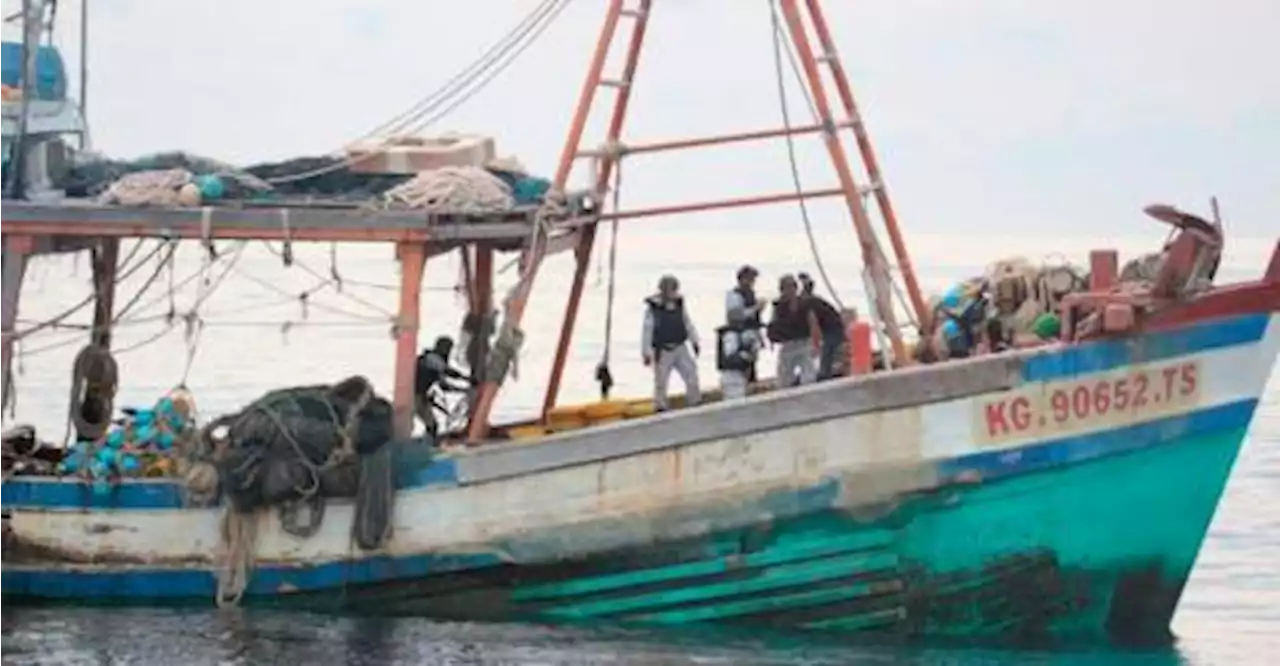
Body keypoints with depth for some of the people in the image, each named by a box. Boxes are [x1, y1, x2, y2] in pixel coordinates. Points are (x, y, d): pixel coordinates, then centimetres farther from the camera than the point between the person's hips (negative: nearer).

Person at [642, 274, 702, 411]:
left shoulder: (679, 304, 3)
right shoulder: (653, 307, -13)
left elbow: (687, 323, 16)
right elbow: (647, 330, -11)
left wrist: (694, 342, 17)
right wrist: (646, 352, -11)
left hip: (680, 348, 5)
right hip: (663, 351, -5)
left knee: (691, 374, 2)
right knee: (661, 382, 2)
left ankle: (695, 404, 14)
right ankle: (660, 408, 14)